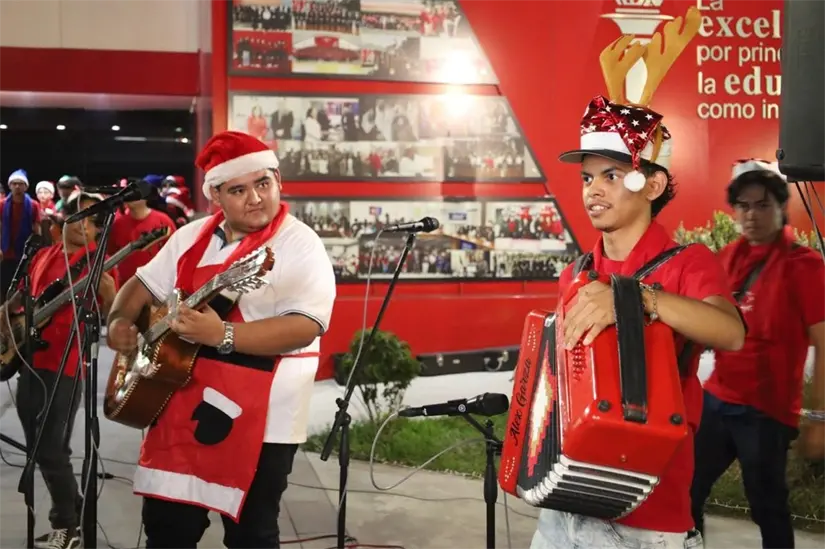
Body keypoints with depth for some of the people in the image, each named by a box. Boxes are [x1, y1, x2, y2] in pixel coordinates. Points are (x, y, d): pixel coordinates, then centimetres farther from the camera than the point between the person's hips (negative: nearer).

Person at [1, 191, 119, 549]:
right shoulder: (43, 256, 13)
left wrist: (109, 295, -31)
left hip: (64, 366, -7)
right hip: (29, 359, 7)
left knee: (52, 449, -9)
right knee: (36, 445, 14)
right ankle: (70, 512, 28)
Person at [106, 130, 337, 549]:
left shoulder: (299, 245, -13)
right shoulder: (191, 237, 7)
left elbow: (306, 326, -24)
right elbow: (144, 284, 17)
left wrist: (222, 335, -33)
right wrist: (121, 322, -4)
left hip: (258, 419, -6)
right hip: (181, 402, 6)